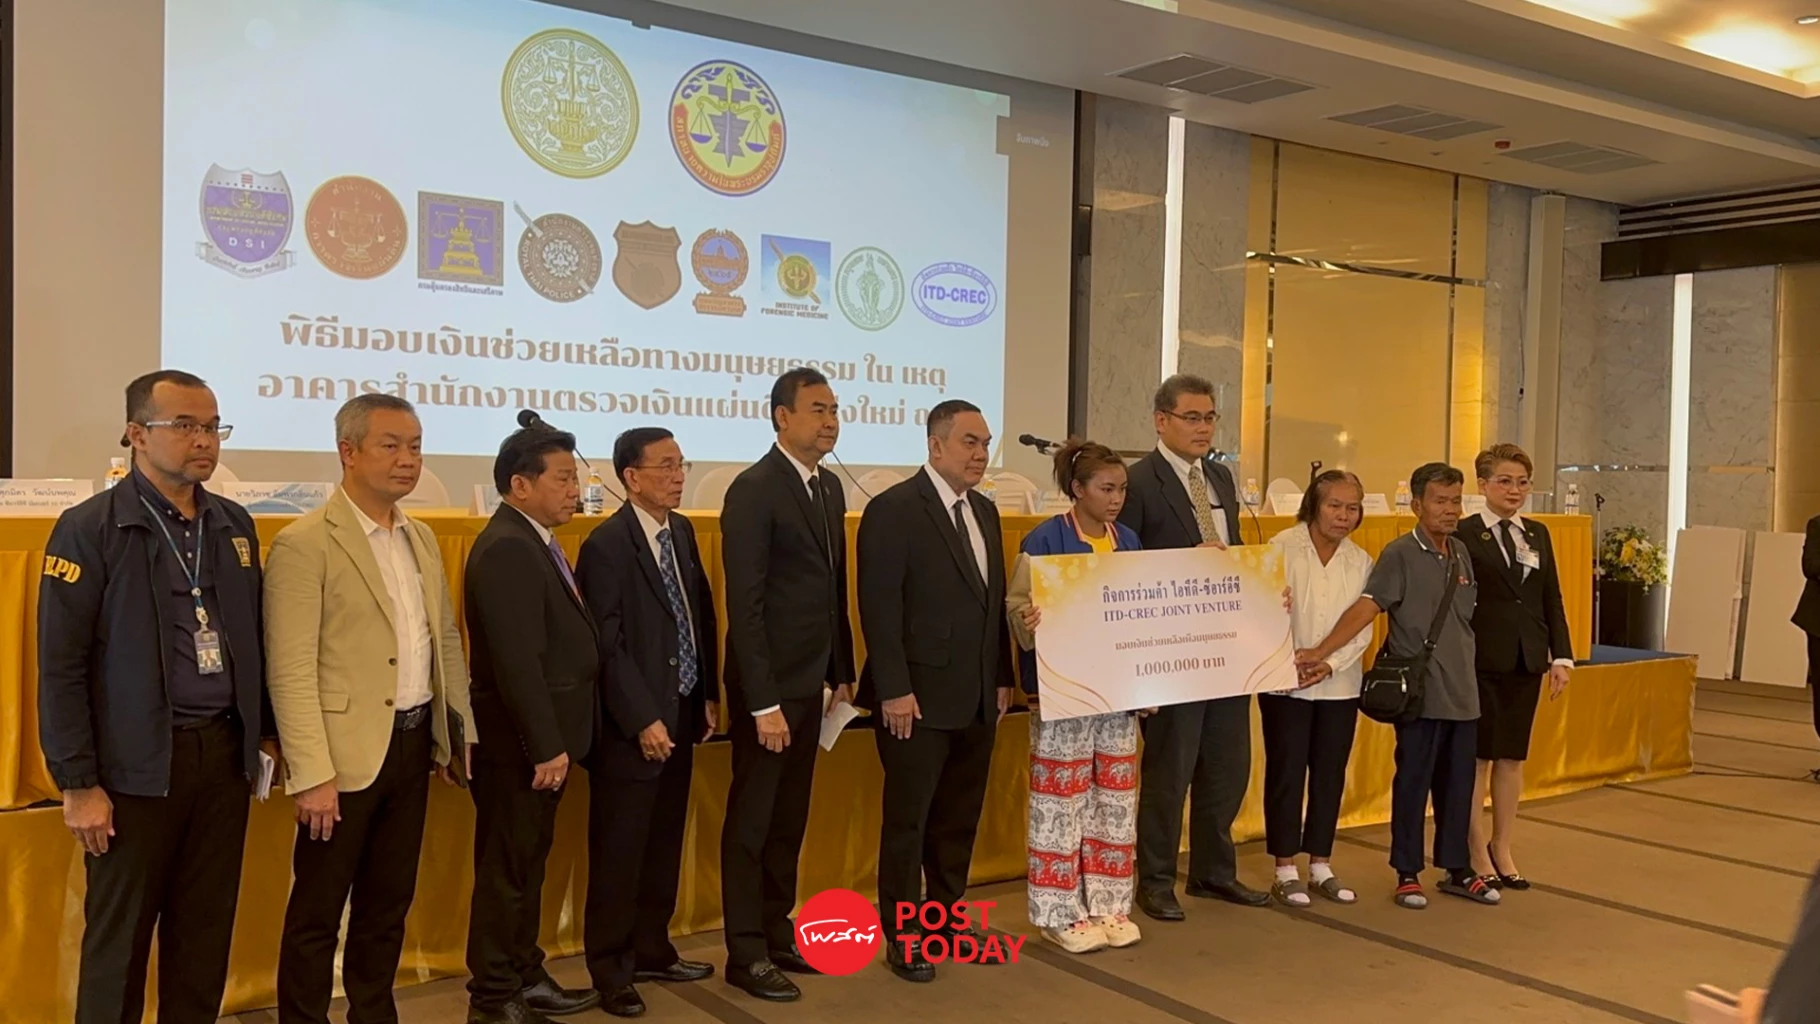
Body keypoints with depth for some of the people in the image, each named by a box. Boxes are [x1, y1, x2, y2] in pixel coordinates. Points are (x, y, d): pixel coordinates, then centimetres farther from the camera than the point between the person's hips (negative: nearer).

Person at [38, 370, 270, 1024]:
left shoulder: (235, 525, 9)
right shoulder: (89, 529, -8)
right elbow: (60, 667, -10)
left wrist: (261, 737, 12)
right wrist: (77, 784, -12)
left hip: (224, 753, 5)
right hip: (137, 765, -5)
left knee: (206, 932, 12)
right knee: (119, 939, 8)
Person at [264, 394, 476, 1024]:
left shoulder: (421, 538, 10)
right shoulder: (305, 544, -13)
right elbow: (290, 673, -17)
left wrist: (460, 736, 13)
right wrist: (312, 776, -20)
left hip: (414, 744, 7)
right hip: (349, 754, -7)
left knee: (389, 903, 18)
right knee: (318, 913, 8)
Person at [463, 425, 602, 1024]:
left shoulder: (534, 543, 13)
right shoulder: (506, 549, -20)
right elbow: (518, 661, -24)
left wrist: (554, 741, 11)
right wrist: (545, 746, -22)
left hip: (543, 739, 10)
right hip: (519, 745, -10)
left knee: (528, 866, 19)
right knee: (507, 871, 3)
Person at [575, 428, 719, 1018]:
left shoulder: (682, 532, 8)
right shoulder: (606, 546, -15)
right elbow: (608, 646, -17)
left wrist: (708, 694, 9)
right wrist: (643, 720, -18)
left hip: (682, 715, 7)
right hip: (634, 725, -7)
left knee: (664, 847, 16)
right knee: (619, 854, 5)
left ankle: (652, 951, 30)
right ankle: (611, 970, 18)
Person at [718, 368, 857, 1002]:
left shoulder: (829, 489, 10)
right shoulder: (754, 490, -15)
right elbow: (744, 606, -19)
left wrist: (841, 674, 12)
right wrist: (764, 702, -21)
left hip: (811, 682, 8)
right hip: (768, 686, -8)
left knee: (790, 819, 16)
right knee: (751, 821, 5)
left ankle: (778, 932, 29)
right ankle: (746, 953, 16)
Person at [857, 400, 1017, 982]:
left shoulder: (985, 512, 13)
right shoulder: (893, 510, -10)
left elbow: (994, 601, 15)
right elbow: (879, 608, -15)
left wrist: (1003, 678, 11)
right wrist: (895, 689, -18)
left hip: (977, 697, 7)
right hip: (919, 696, -7)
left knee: (960, 818, 14)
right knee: (908, 820, 4)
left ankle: (949, 917, 28)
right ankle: (901, 936, 15)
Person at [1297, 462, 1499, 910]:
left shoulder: (1461, 553, 9)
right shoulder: (1399, 554, -9)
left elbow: (1466, 619, 18)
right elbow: (1365, 608, -18)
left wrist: (1468, 672, 14)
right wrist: (1321, 652, -28)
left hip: (1463, 692, 6)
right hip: (1420, 694, -6)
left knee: (1458, 785, 12)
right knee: (1412, 783, 3)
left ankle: (1457, 870, 25)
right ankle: (1408, 874, 14)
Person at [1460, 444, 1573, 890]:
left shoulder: (1538, 535, 11)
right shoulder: (1464, 535, -7)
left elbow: (1552, 599, 11)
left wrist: (1561, 655, 5)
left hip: (1527, 660, 5)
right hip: (1482, 660, -5)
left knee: (1513, 756, 12)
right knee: (1477, 756, 4)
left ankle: (1502, 848, 25)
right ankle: (1478, 854, 15)